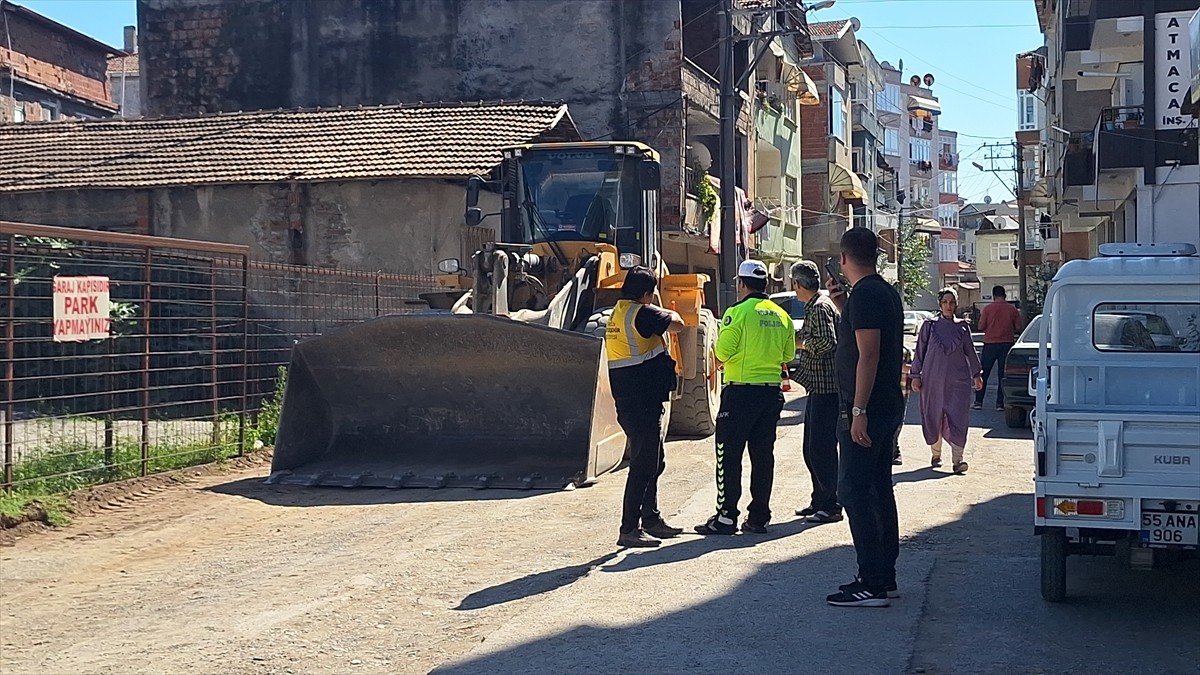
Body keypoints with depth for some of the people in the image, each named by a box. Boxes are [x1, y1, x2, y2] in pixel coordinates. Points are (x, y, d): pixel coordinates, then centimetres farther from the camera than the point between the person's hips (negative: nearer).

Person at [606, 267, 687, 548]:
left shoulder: (618, 313, 14)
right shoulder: (642, 313, -16)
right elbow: (677, 324, -12)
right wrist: (666, 314, 7)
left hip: (629, 403, 10)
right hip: (643, 403, -10)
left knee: (654, 462, 20)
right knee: (643, 466, -6)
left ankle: (651, 520, 30)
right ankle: (629, 530, -4)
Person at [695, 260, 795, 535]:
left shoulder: (737, 312, -10)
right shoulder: (781, 315, 8)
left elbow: (722, 352, -13)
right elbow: (788, 354, 13)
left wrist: (723, 358, 9)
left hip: (741, 391, -6)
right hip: (772, 391, 6)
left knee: (729, 455, 0)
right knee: (763, 455, 10)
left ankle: (726, 517, 0)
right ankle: (759, 517, 13)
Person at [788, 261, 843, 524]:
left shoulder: (820, 307, -14)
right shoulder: (814, 306, 17)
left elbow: (827, 342, -25)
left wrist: (801, 342, -11)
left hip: (825, 387, -11)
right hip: (817, 387, 11)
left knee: (821, 448, -7)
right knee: (812, 449, 15)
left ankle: (831, 506, -3)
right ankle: (819, 501, 23)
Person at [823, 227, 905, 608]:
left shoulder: (865, 294, -16)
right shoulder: (886, 292, 15)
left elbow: (868, 355, -23)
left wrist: (858, 411, -24)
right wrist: (842, 306, 23)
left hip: (866, 410, -10)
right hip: (888, 407, 10)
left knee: (853, 491, -9)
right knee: (878, 489, 14)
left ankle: (872, 584, -10)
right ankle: (884, 575, 20)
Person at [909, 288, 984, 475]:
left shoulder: (962, 327, 8)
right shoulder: (929, 326, 4)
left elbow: (970, 352, 17)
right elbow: (920, 352, 7)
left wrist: (976, 375, 18)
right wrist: (915, 376, 4)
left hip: (958, 379, 0)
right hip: (933, 379, 0)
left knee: (958, 418, -9)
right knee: (933, 417, 5)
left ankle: (957, 459, -10)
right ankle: (936, 454, 23)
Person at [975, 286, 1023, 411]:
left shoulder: (988, 308, -6)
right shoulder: (1012, 310, -1)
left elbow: (981, 327, -5)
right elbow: (1019, 328, 1)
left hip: (990, 344, -1)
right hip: (1007, 344, 1)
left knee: (984, 374, 7)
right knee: (1002, 375, 6)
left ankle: (978, 402, 5)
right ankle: (1000, 403, 4)